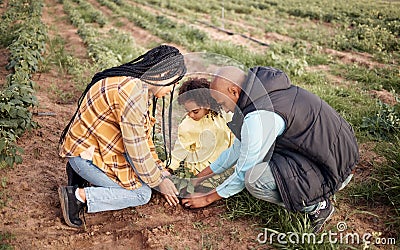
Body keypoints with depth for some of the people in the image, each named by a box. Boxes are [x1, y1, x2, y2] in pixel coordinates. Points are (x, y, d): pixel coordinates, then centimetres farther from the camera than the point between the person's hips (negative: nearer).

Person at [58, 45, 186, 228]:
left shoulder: (136, 84, 6)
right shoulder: (133, 91, -26)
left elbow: (142, 136, 11)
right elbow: (136, 148, -22)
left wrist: (161, 173, 10)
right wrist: (159, 181, -8)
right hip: (85, 154, -10)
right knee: (142, 193, -7)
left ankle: (83, 172, 12)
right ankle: (78, 195, -7)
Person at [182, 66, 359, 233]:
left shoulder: (258, 117, -24)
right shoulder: (261, 93, 6)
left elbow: (243, 173, -13)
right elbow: (239, 147, 16)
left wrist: (208, 198, 1)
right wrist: (202, 175, 20)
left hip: (333, 169, -10)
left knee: (255, 178, -24)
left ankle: (316, 206, -2)